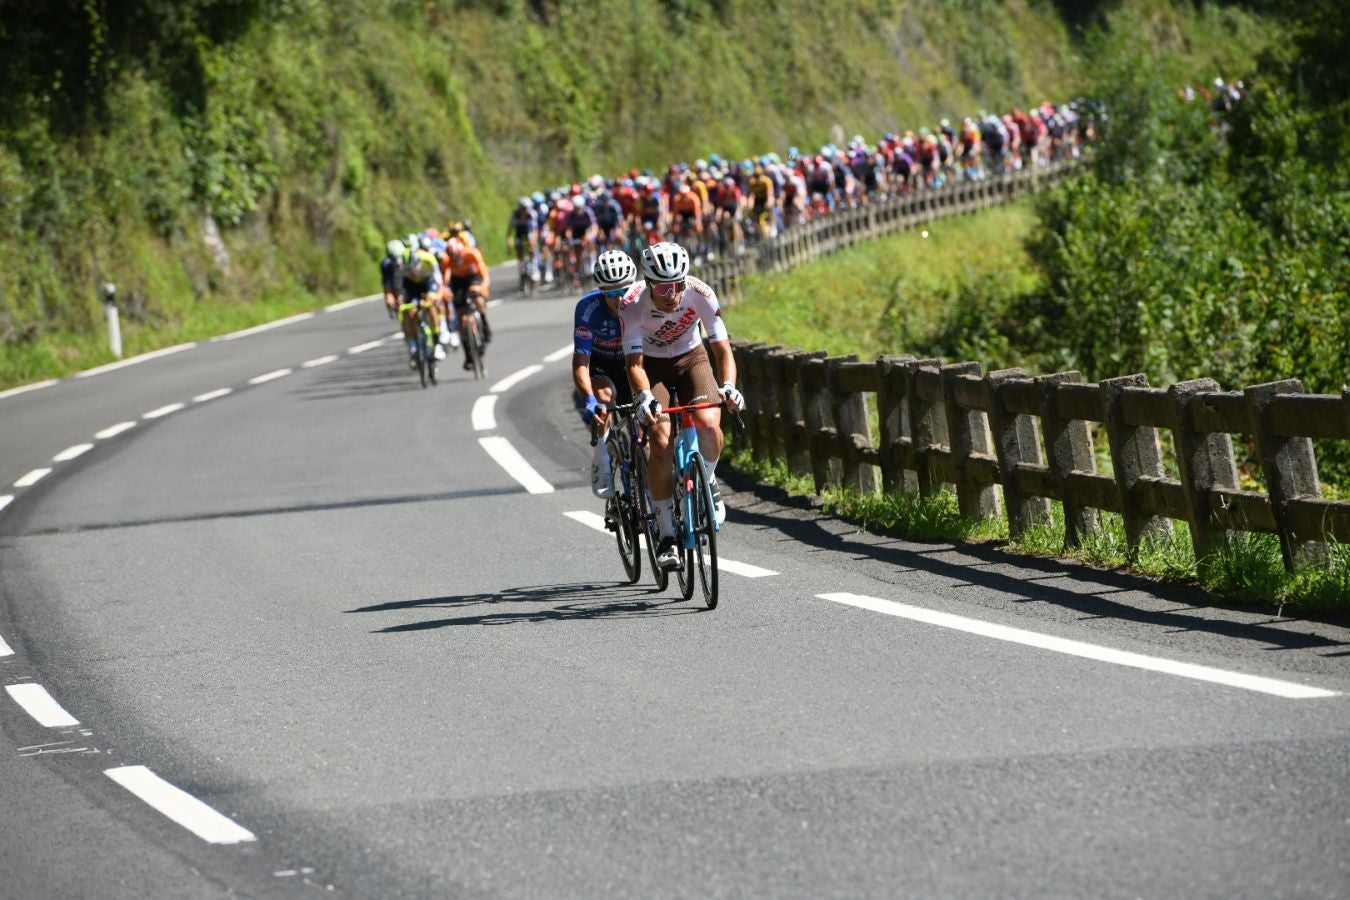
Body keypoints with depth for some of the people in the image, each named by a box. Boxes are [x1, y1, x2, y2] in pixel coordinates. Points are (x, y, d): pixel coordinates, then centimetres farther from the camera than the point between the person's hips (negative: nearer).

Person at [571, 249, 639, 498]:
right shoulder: (588, 308, -31)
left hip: (628, 363, 2)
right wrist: (589, 400, -50)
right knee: (605, 394, -32)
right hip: (598, 364, -2)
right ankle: (601, 464, -21)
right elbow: (580, 364, -33)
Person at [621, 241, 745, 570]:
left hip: (690, 358, 1)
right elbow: (634, 361, -31)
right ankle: (666, 536, -11)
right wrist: (644, 397, -50)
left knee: (709, 425, -26)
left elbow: (722, 348, -25)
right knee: (661, 440, -20)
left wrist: (728, 385, -44)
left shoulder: (700, 294, -27)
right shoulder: (633, 304, -30)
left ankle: (707, 482, 8)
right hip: (652, 363, -1)